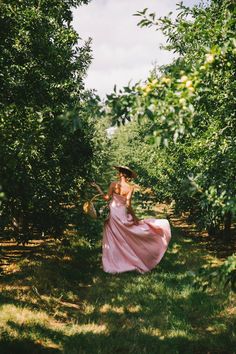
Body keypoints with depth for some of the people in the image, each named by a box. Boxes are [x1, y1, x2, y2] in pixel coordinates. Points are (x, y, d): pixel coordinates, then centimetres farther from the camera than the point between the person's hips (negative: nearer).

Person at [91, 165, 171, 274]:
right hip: (123, 214, 1)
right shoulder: (130, 187, -8)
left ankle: (113, 265, 13)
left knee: (113, 241, 9)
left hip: (113, 214, -1)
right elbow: (128, 204, -13)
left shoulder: (113, 184, -10)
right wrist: (134, 217, -6)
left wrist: (97, 187, 1)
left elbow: (107, 197, -8)